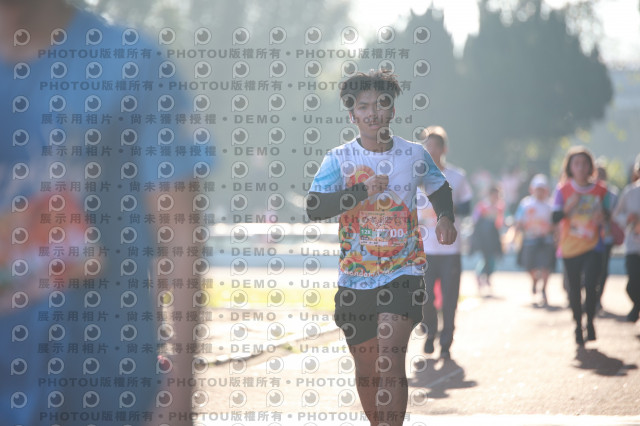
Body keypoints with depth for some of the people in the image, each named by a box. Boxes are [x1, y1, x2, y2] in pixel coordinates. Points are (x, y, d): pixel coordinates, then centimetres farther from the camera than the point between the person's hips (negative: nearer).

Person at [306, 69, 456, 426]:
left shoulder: (414, 154, 3)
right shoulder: (339, 159, -2)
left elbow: (439, 188, 22)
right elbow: (314, 208, -15)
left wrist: (446, 218, 2)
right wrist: (363, 190, -23)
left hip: (403, 273, -1)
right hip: (355, 278, 2)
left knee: (390, 361, -20)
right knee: (367, 369, 12)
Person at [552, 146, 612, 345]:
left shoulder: (600, 190, 2)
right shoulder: (563, 189, -1)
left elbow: (605, 215, 11)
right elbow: (555, 218, -5)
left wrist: (602, 217, -11)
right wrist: (568, 207, -20)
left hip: (592, 246, -1)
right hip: (570, 247, 1)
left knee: (590, 284, -16)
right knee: (574, 288, 6)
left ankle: (590, 323, 3)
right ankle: (578, 325, 22)